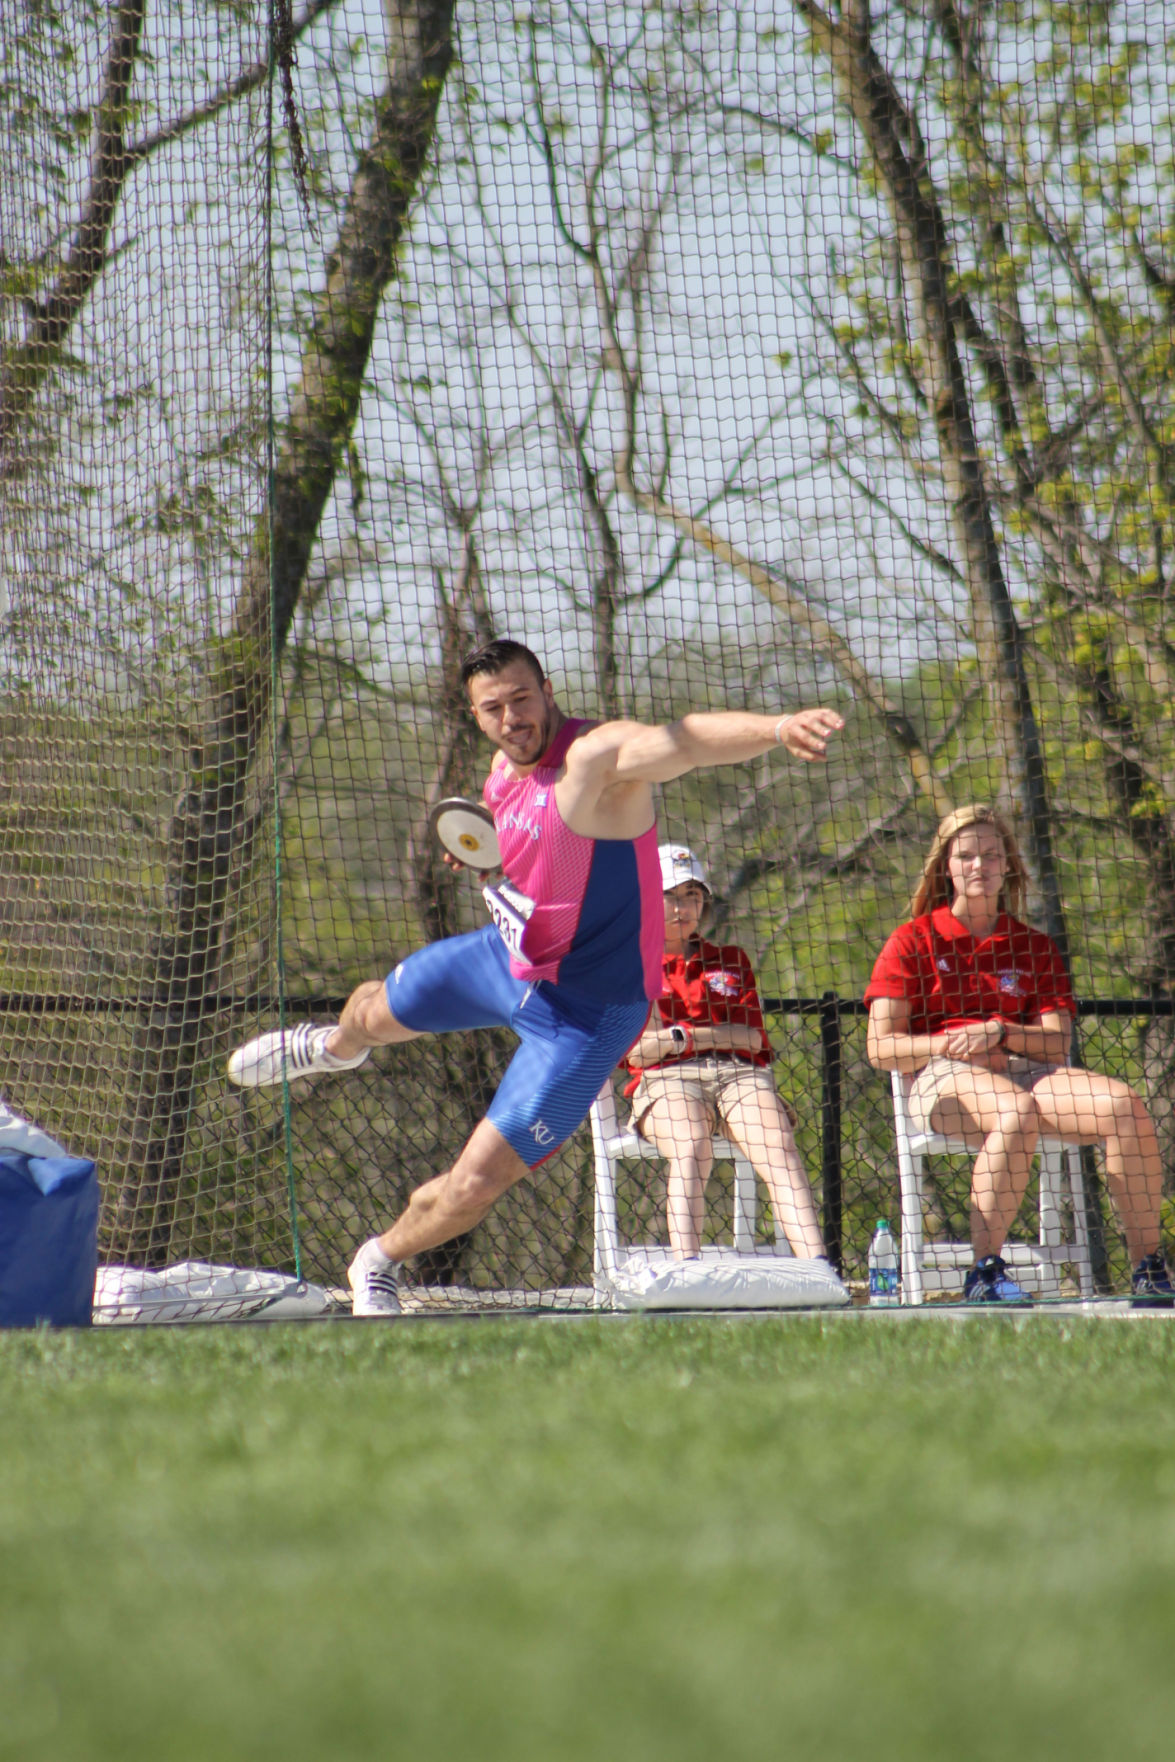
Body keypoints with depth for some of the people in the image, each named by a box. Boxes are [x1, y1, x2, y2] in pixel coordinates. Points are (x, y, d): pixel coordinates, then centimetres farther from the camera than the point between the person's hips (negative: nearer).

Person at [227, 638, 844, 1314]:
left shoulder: (597, 756, -32)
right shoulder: (506, 768, -4)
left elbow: (687, 738, -54)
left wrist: (777, 726, -72)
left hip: (582, 1015, -8)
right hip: (506, 957, 8)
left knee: (476, 1182, -8)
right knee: (379, 1010, 32)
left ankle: (381, 1261, 23)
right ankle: (333, 1047, 71)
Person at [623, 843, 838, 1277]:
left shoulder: (730, 961, 28)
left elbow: (752, 1037, 12)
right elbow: (637, 1049, 4)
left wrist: (683, 1035, -1)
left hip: (739, 1075, 2)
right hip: (667, 1081, -2)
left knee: (779, 1150, -30)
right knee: (691, 1152, -37)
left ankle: (817, 1267, -50)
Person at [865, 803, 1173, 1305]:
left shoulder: (1035, 948, 21)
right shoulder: (914, 942, 11)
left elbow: (1057, 1043, 8)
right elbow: (881, 1048, 2)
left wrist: (999, 1032, -11)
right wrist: (952, 1043, -13)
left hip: (1027, 1071, 4)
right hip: (943, 1077, -4)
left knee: (1125, 1106, -26)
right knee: (1017, 1112, -41)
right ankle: (985, 1272, -38)